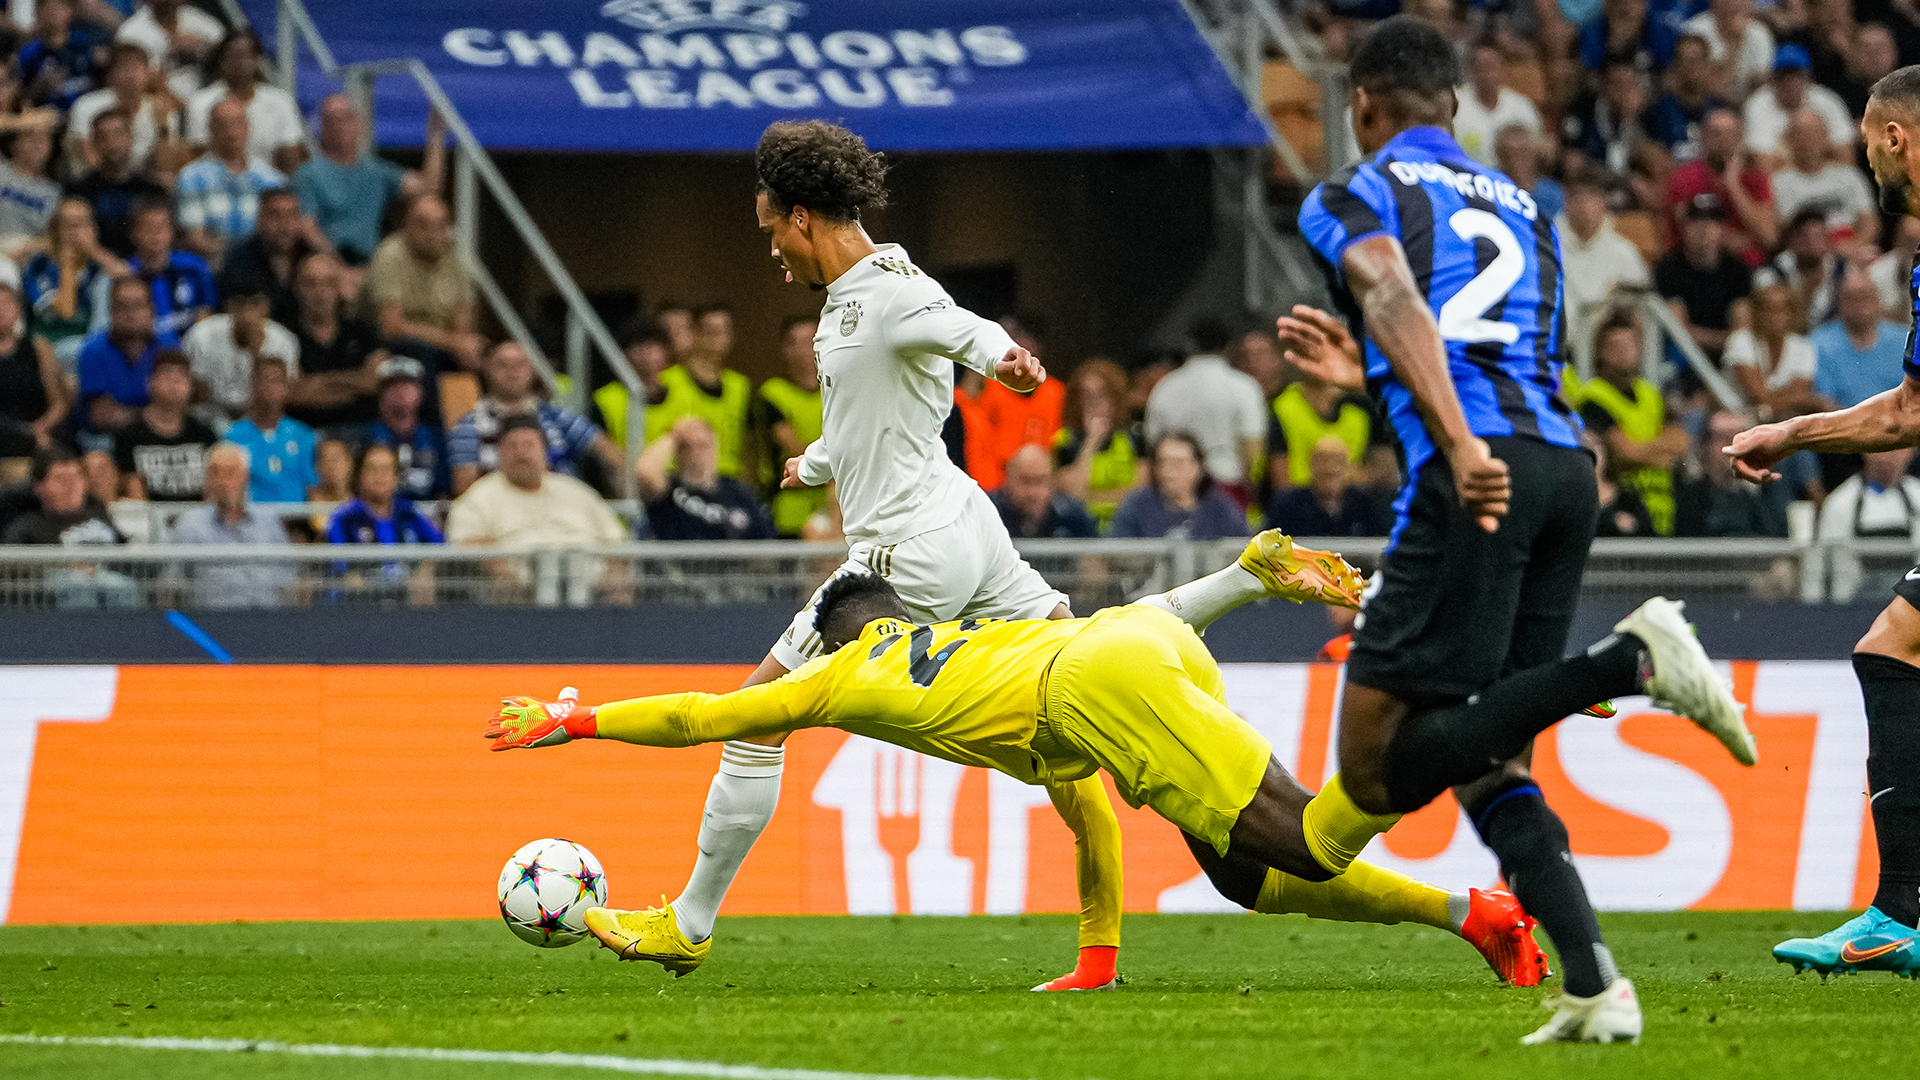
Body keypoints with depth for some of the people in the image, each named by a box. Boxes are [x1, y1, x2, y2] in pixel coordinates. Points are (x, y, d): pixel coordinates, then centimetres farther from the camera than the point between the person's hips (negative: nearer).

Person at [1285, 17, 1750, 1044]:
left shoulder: (1350, 198, 8)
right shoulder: (1519, 206, 28)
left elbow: (1395, 303, -13)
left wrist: (1457, 446, -26)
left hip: (1475, 472, -7)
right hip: (1566, 461, 7)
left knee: (1376, 771, -8)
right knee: (1484, 762, 14)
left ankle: (1629, 660, -23)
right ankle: (1594, 985, -6)